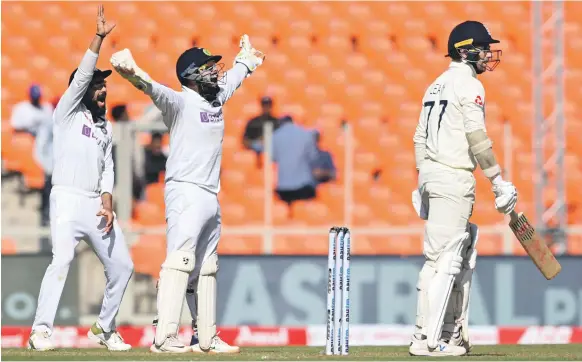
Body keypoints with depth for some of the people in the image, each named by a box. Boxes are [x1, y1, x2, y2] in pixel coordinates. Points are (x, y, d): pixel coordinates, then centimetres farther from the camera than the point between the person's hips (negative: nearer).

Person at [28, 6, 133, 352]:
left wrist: (108, 204, -2)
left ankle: (104, 328, 22)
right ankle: (41, 330, -27)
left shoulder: (106, 128, 20)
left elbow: (108, 168, 13)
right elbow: (82, 74, -10)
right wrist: (99, 37, -16)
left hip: (97, 204, 7)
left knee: (122, 265, 6)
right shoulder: (68, 113, 3)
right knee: (63, 258, -25)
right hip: (68, 199, -7)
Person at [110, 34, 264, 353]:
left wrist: (246, 59, 56)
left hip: (211, 197, 9)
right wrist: (133, 74, -50)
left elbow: (233, 76, 38)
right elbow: (155, 90, -30)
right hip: (186, 193, -9)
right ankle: (164, 338, -25)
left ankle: (207, 339, 17)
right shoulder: (180, 102, -9)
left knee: (206, 269, 12)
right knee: (180, 260, -18)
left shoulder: (216, 98, 16)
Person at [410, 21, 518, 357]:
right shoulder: (469, 85, -9)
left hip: (431, 175, 10)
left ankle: (454, 336, 16)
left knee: (462, 256, 16)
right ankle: (428, 339, -13)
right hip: (454, 177, -10)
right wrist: (498, 181, -12)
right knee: (444, 259, -10)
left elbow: (420, 138, 18)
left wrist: (424, 184, 20)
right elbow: (477, 137, -16)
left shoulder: (437, 85, 19)